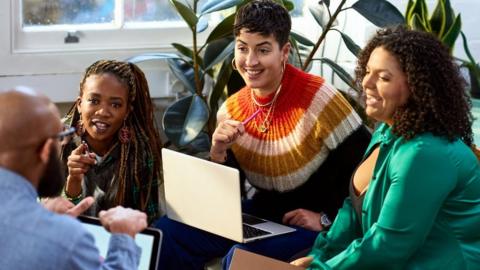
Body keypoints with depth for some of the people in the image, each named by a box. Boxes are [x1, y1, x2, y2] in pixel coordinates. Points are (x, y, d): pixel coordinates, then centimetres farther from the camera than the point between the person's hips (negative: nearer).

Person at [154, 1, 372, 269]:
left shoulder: (318, 98, -20)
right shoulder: (232, 110, 0)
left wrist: (327, 218, -16)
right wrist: (219, 153, -13)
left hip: (313, 226, -6)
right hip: (263, 214, 6)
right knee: (167, 233, -7)